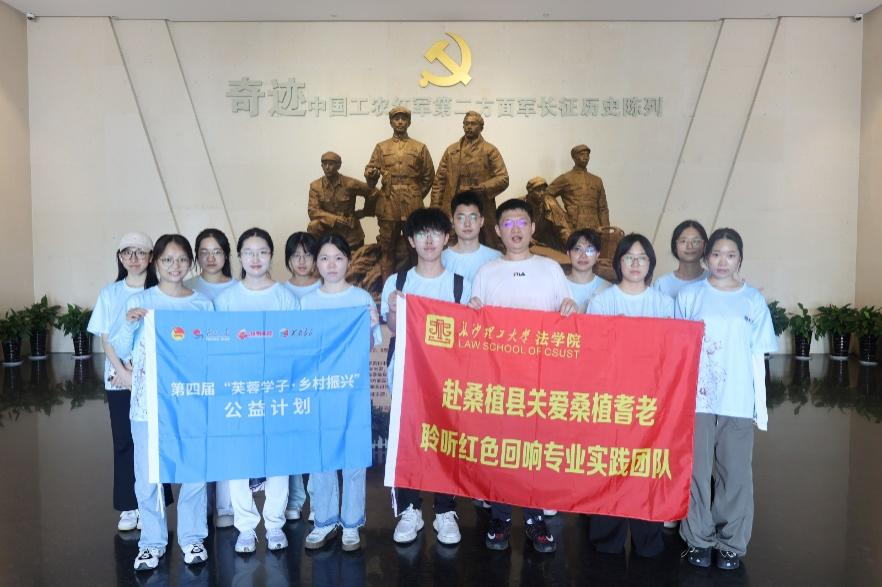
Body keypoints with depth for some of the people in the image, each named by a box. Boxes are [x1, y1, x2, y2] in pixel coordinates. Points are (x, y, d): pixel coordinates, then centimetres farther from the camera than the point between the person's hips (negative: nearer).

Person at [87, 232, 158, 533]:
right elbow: (106, 339, 2)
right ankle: (129, 506, 19)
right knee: (124, 442, 7)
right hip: (118, 380, 2)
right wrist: (124, 372, -11)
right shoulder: (109, 293, 5)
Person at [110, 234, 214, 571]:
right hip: (149, 402, -1)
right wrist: (129, 324, -13)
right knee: (148, 474, 6)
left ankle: (192, 537, 25)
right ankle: (152, 541, 24)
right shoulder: (138, 302, 1)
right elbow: (121, 350, 3)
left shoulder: (203, 305, 4)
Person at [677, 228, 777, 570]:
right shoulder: (689, 296, 2)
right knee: (696, 473, 7)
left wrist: (761, 404, 4)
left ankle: (732, 543, 22)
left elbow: (758, 355, 6)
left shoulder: (753, 300, 4)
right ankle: (698, 539, 21)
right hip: (696, 400, 0)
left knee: (735, 475, 7)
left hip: (739, 403, 1)